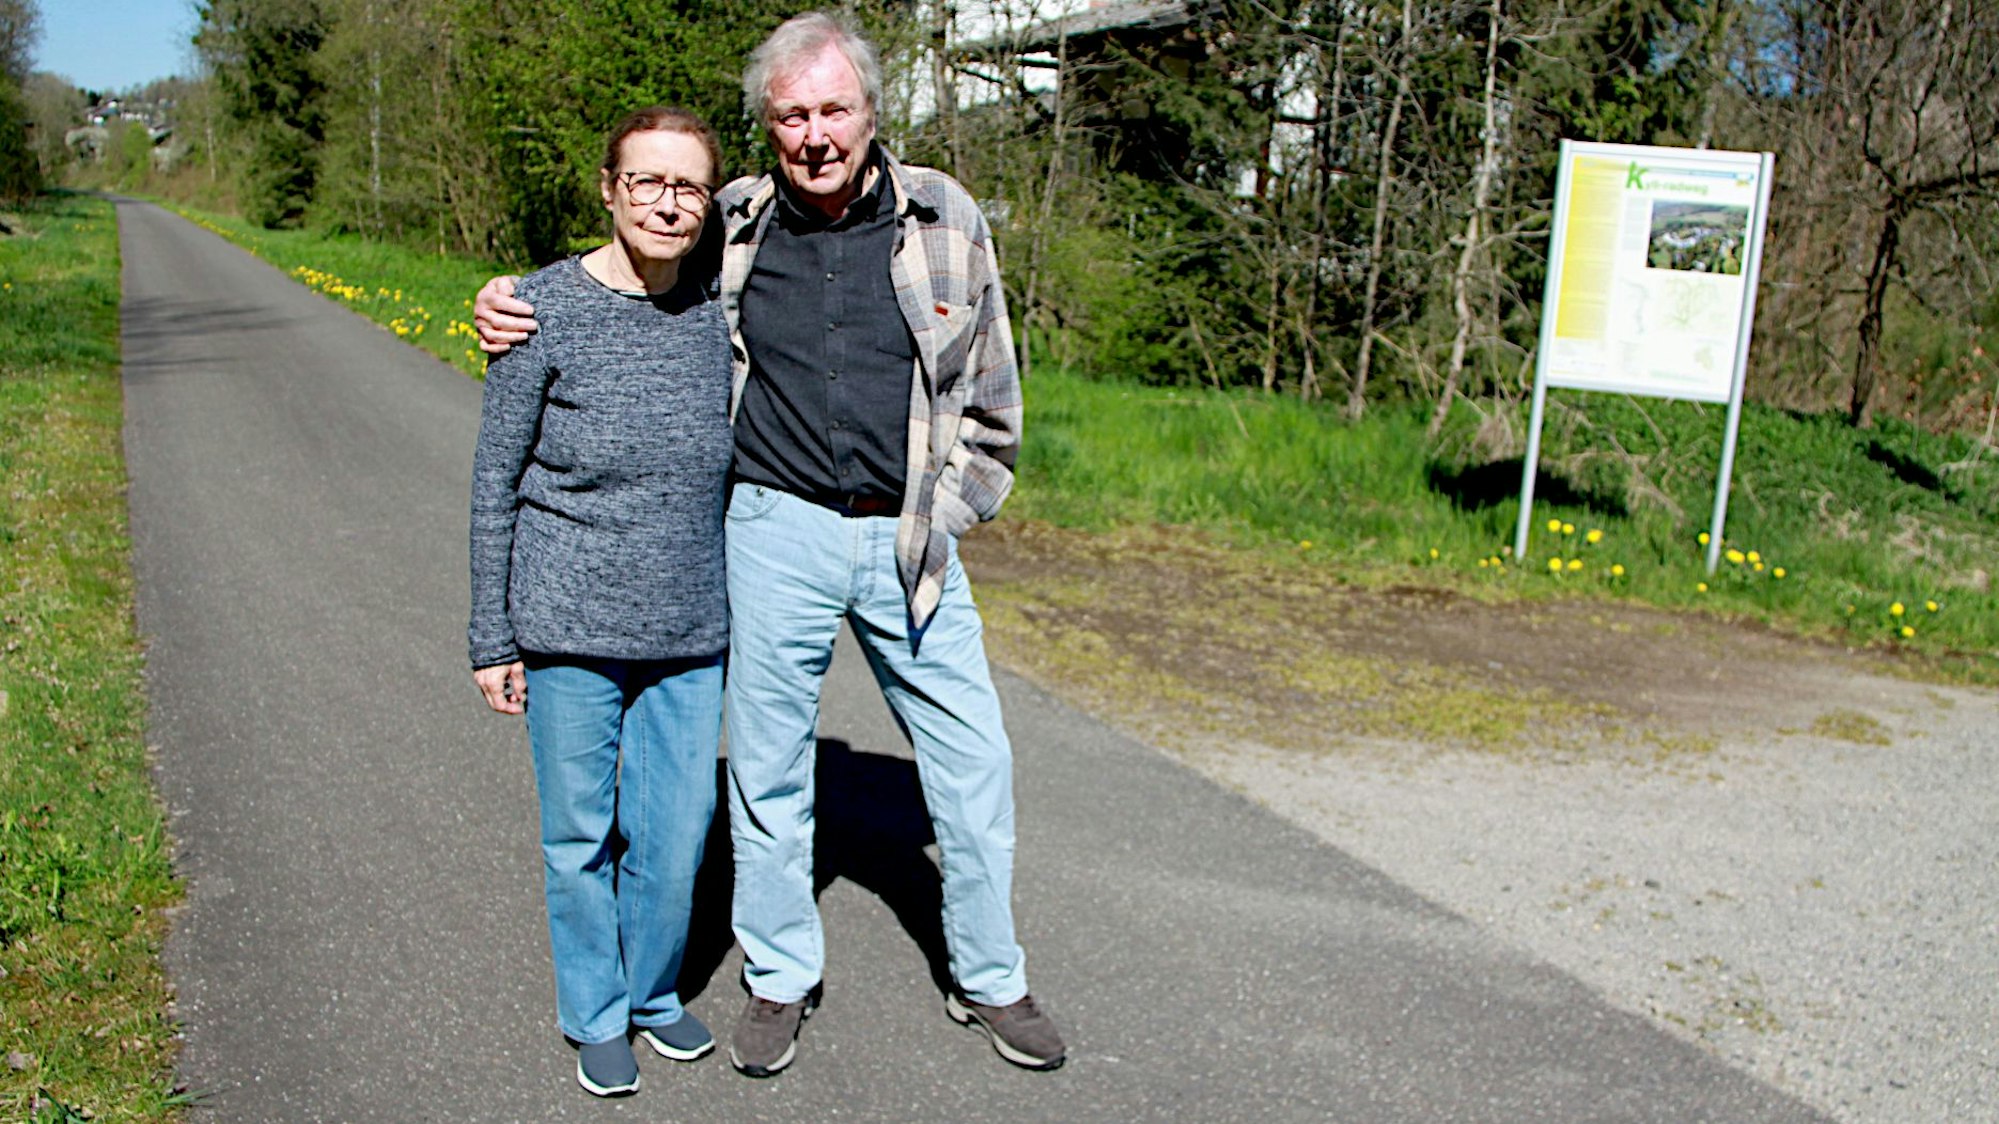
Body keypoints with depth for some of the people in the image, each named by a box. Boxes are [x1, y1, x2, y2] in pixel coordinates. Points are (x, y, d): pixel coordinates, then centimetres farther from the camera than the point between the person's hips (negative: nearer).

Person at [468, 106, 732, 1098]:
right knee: (581, 832, 10)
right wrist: (492, 636, -3)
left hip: (691, 635, 3)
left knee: (676, 830, 11)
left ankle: (656, 994, 35)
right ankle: (595, 1015, 32)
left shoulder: (719, 305, 1)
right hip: (568, 632, -3)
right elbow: (496, 480, -3)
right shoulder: (547, 310, -9)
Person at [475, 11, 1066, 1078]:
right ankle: (779, 980, 31)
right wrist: (509, 310, -4)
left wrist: (945, 513, 5)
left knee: (972, 763, 6)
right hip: (776, 532, 0)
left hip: (908, 540, 1)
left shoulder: (944, 217, 0)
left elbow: (989, 395, 9)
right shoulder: (730, 228, 0)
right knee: (768, 768, 9)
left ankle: (990, 981, 27)